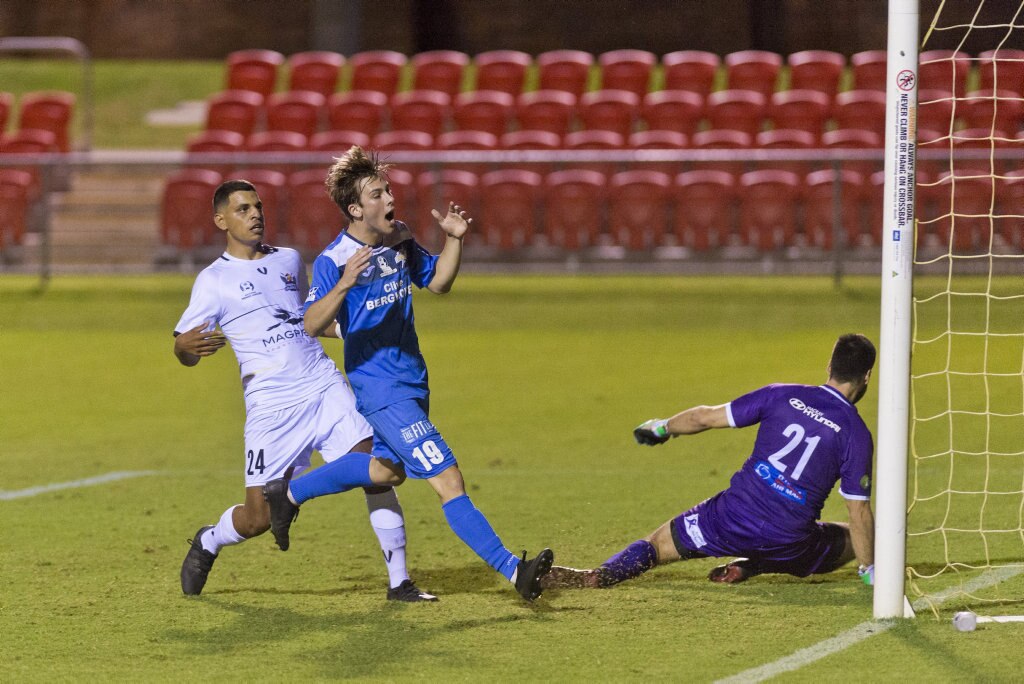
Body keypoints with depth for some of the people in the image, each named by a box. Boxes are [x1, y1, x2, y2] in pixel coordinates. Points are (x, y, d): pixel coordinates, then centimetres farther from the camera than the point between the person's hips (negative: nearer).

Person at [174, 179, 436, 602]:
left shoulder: (290, 261, 16)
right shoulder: (214, 280, 1)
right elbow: (185, 353, -3)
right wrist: (187, 345, -25)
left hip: (326, 389, 4)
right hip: (271, 406, -4)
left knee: (379, 473, -13)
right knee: (256, 518, -4)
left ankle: (399, 582, -4)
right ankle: (208, 543, 31)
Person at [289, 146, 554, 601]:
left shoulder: (399, 240, 6)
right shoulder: (333, 261, -16)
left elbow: (438, 282, 20)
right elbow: (311, 327, -26)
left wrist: (454, 239, 3)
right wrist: (344, 285, -42)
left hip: (412, 384, 9)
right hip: (381, 393, -9)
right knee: (448, 482, -16)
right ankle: (513, 570, -22)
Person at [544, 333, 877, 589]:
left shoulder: (781, 396, 2)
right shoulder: (857, 434, -5)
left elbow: (706, 417, 6)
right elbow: (859, 511, -5)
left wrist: (663, 427, 25)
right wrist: (870, 570, 7)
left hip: (734, 515, 1)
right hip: (787, 543, -1)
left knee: (656, 545, 15)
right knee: (854, 540, 25)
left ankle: (596, 576, -16)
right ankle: (756, 566, 8)